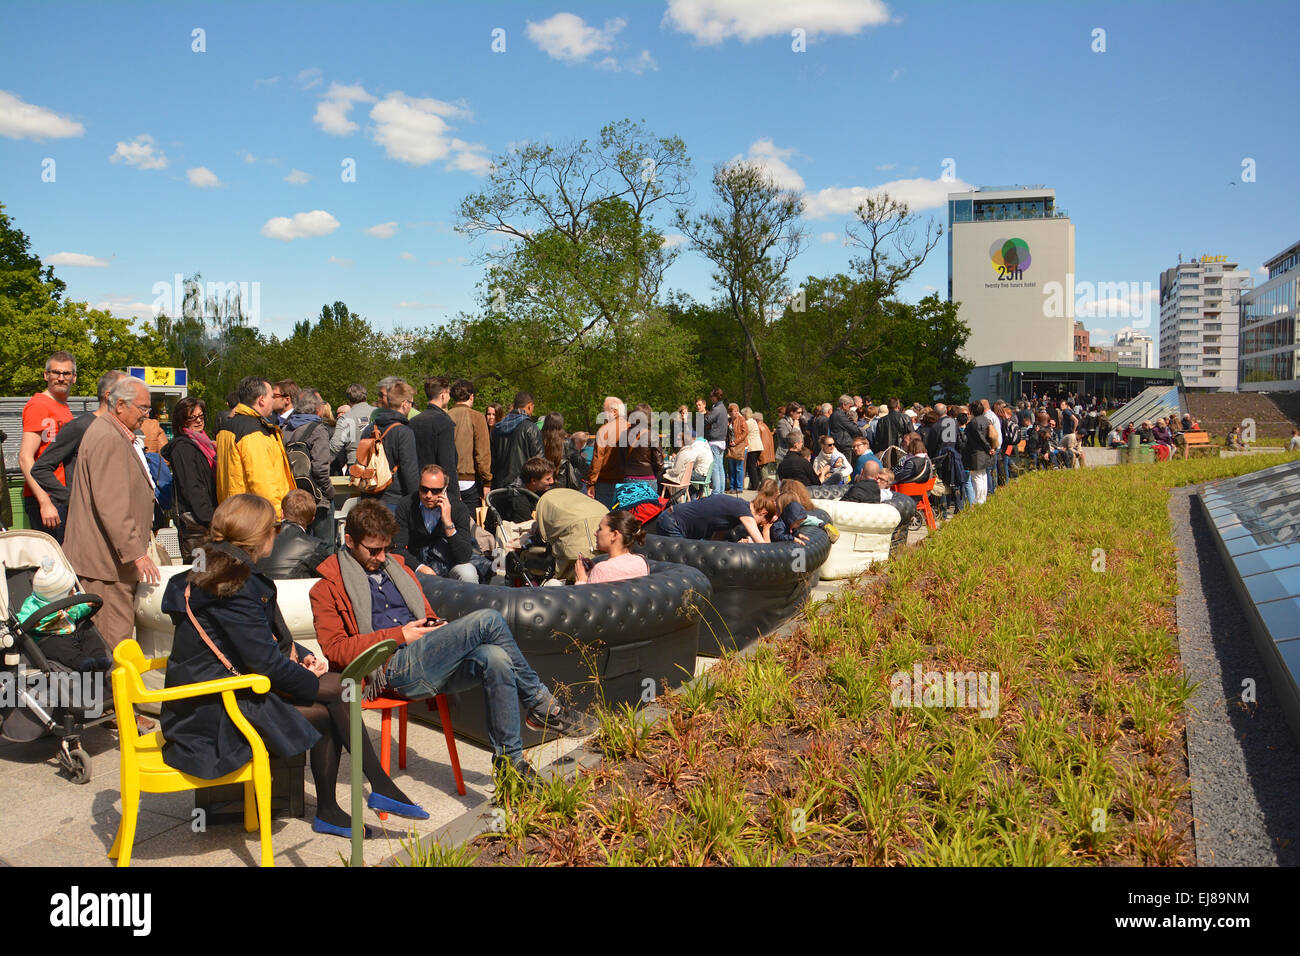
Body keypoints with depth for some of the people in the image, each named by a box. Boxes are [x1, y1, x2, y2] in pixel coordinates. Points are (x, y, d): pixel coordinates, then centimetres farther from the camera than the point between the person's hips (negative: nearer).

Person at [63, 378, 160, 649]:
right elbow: (111, 504, -24)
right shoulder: (108, 438, -16)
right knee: (115, 636, -7)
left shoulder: (117, 434, 18)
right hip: (108, 559, -11)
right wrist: (136, 553, -25)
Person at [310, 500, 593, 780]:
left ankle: (509, 757, -17)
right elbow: (335, 649, -3)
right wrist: (399, 635, -10)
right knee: (487, 619, -25)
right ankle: (540, 704, -15)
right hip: (394, 667, -6)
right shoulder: (327, 587, 8)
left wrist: (437, 627, 5)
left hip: (426, 665, 6)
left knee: (495, 658, -30)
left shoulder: (398, 568, 26)